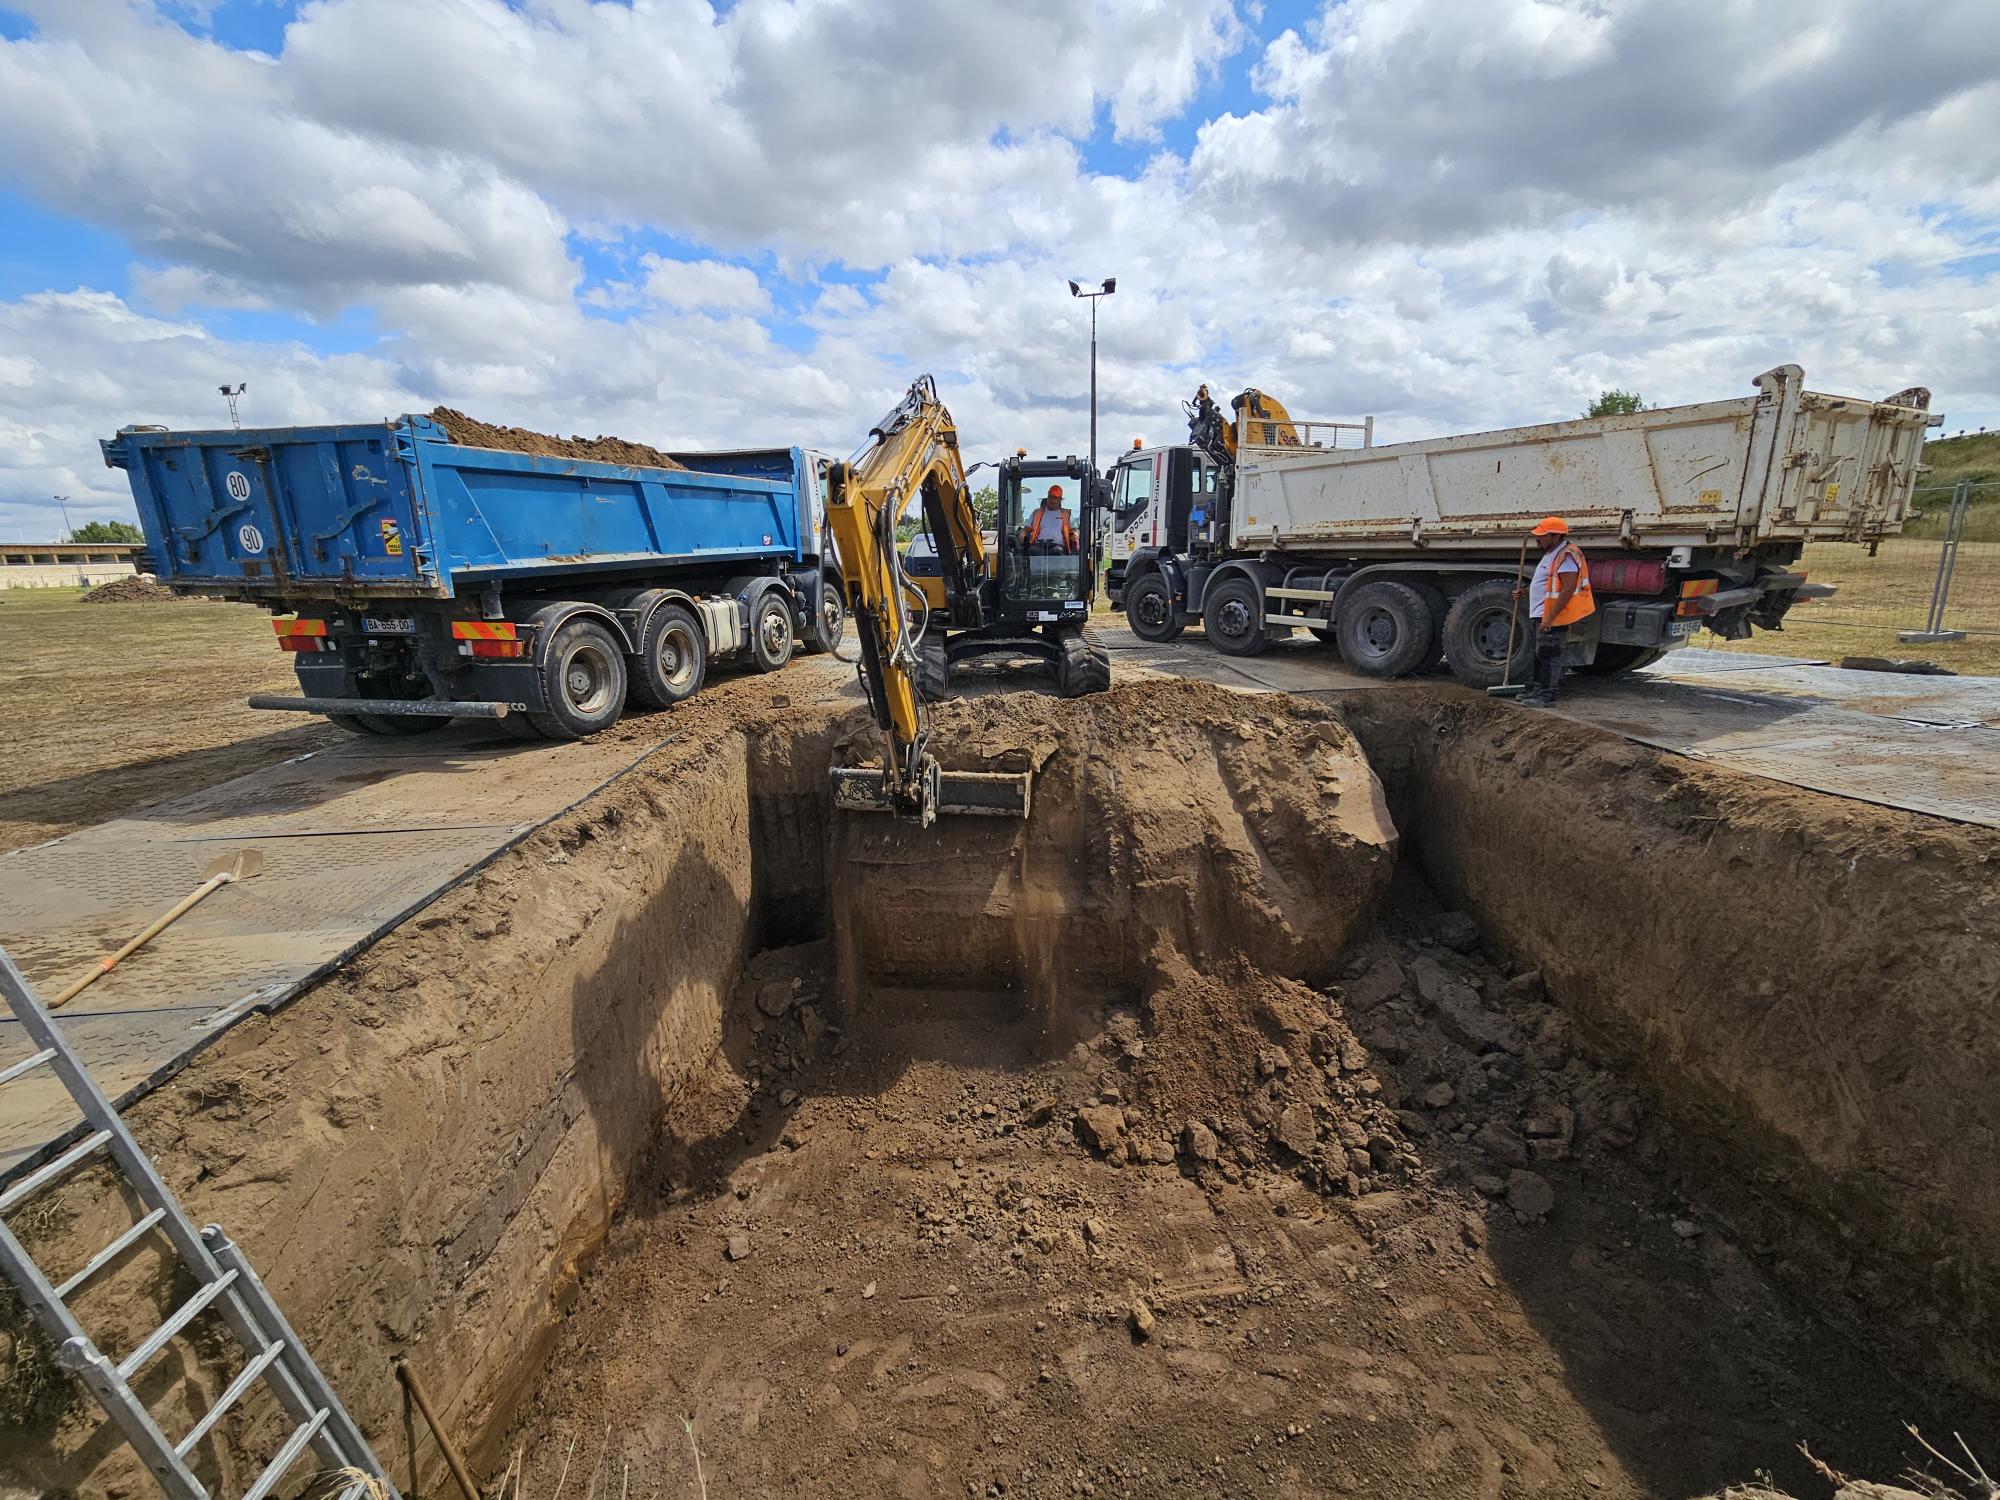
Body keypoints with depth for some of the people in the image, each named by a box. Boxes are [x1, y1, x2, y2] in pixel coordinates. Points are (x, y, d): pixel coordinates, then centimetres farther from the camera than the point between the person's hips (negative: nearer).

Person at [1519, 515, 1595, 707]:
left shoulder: (1566, 555, -18)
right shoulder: (1551, 554, 16)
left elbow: (1568, 588, -25)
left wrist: (1550, 617, -27)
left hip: (1554, 618, -11)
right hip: (1542, 615, 11)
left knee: (1549, 655, -7)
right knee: (1540, 654, 18)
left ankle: (1548, 696, -3)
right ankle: (1539, 689, 29)